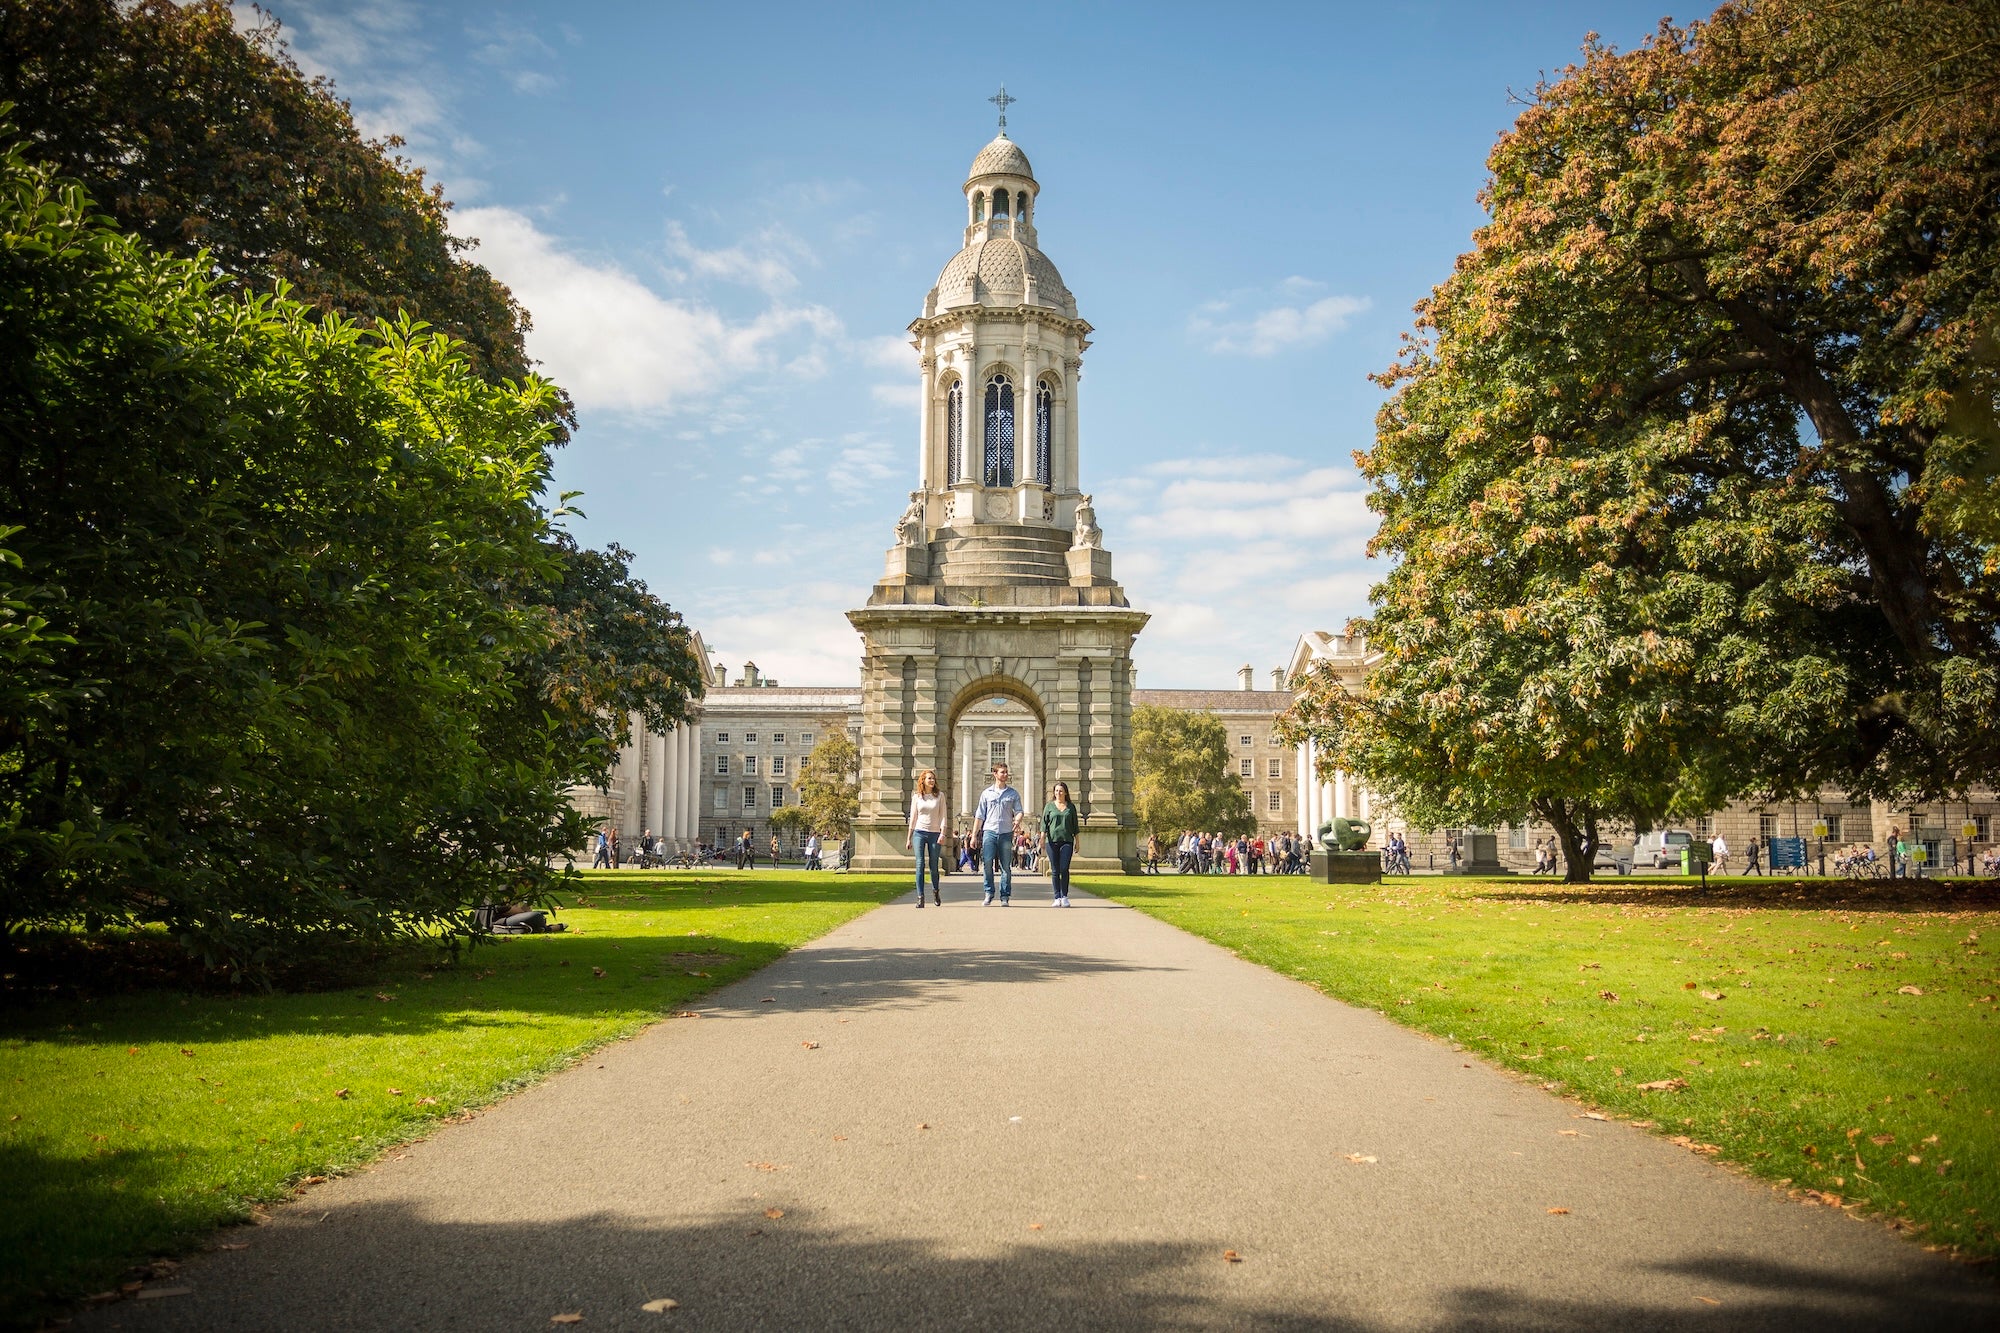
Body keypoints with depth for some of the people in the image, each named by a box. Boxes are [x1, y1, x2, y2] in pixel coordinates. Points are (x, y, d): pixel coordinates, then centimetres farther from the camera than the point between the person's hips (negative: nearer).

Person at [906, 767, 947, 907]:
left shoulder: (939, 795, 4)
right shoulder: (916, 796, 6)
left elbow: (943, 816, 2)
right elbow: (913, 817, 10)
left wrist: (942, 833, -10)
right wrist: (909, 838, 9)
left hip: (934, 833, 0)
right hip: (919, 833, 0)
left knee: (933, 865, 4)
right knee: (920, 864, -8)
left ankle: (935, 891, 29)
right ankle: (920, 897, -8)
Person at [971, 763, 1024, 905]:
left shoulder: (1013, 794, 11)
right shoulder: (986, 793, 11)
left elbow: (1019, 811, 6)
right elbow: (979, 816, 11)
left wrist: (1017, 820, -18)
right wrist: (974, 835, 7)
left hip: (1006, 833, 0)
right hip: (989, 831, 0)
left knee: (1006, 867, 0)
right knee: (987, 863, -11)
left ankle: (1005, 897, 4)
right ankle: (989, 894, -2)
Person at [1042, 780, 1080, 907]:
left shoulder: (1071, 807, 11)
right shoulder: (1049, 806, 9)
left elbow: (1075, 826, 13)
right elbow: (1044, 823, 4)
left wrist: (1077, 842, 11)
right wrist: (1042, 837, -9)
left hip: (1067, 841, 0)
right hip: (1052, 841, 0)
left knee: (1064, 869, -9)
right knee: (1055, 871, 1)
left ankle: (1064, 896, 1)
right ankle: (1057, 897, 6)